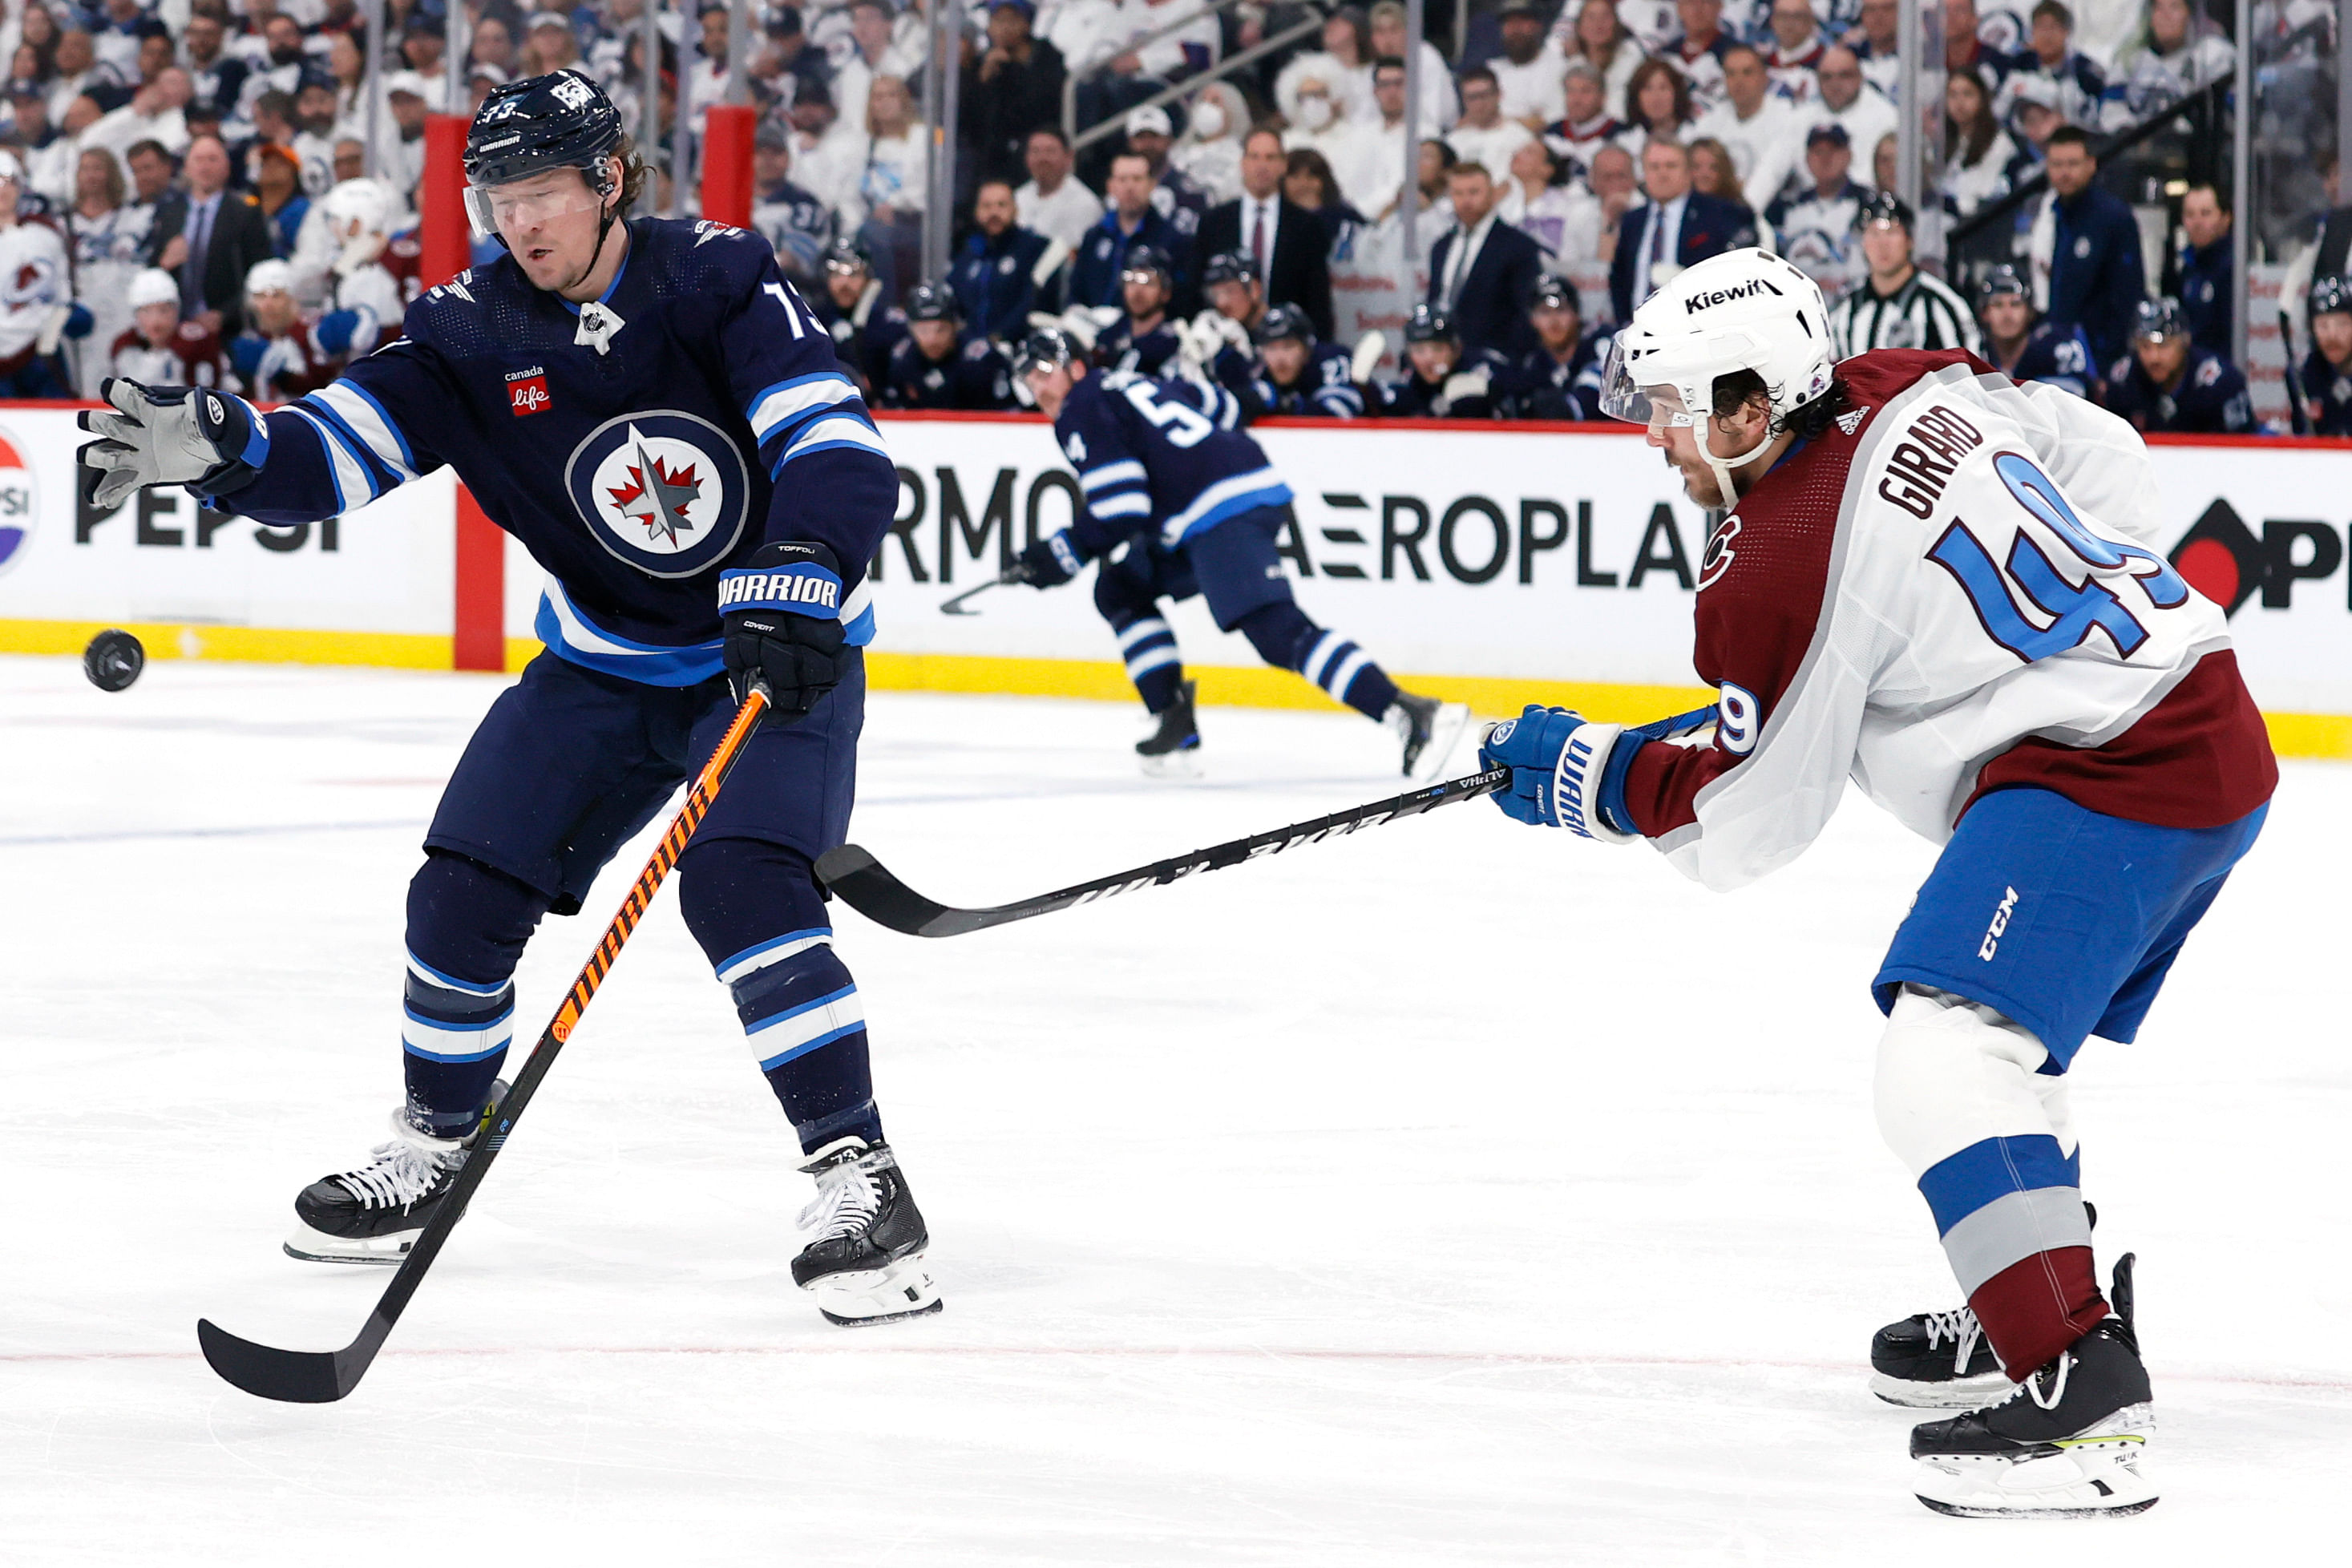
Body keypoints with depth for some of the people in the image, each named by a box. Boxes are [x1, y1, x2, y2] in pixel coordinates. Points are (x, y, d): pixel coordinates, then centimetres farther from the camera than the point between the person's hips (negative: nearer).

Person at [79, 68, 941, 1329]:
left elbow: (839, 452, -26)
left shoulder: (719, 282, -19)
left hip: (779, 649, -5)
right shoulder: (474, 334, -8)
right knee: (465, 889, -2)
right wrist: (217, 447, -36)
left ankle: (862, 1184, -20)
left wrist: (794, 590, -42)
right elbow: (336, 447, -15)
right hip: (601, 660, 5)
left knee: (742, 886, -26)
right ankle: (431, 1152, 22)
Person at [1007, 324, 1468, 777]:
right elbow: (1222, 406, 38)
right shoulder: (1135, 385, 27)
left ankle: (1412, 714, -34)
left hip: (1222, 516, -10)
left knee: (1279, 633, -21)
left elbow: (1122, 513, -8)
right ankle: (1175, 726, 15)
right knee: (1119, 589, 21)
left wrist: (1062, 555, 2)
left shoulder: (1081, 412, 0)